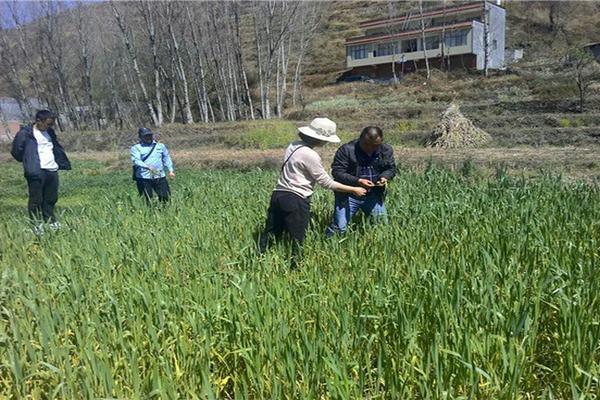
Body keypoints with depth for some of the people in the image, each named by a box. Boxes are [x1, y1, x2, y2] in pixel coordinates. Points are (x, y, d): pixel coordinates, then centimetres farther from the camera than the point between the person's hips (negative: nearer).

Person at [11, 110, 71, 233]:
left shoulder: (49, 132, 15)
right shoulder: (25, 133, -7)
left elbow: (57, 148, 25)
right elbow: (16, 151, -6)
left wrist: (63, 164, 18)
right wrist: (27, 161, 5)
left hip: (52, 170, 6)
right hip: (36, 172, -6)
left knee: (51, 198, 12)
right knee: (36, 199, 1)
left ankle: (50, 220, 26)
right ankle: (36, 224, 12)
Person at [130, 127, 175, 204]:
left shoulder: (160, 146, 16)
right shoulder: (136, 148, 4)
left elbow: (166, 158, 19)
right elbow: (136, 160, -11)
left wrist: (170, 170, 3)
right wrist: (147, 166, -29)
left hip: (160, 177, 3)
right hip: (144, 178, -2)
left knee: (166, 197, -2)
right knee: (147, 200, 0)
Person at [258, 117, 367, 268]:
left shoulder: (294, 145, 9)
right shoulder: (310, 155, -15)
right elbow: (326, 182, -9)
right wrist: (353, 190, -2)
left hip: (278, 194, 8)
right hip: (296, 200, -8)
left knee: (271, 232, 14)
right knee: (297, 239, 3)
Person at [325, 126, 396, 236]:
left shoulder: (386, 150, -1)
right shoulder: (347, 150, -15)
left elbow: (391, 168, 11)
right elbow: (337, 171, -17)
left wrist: (384, 177, -13)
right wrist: (358, 181, -29)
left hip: (374, 195, 4)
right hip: (349, 194, -4)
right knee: (339, 228, -7)